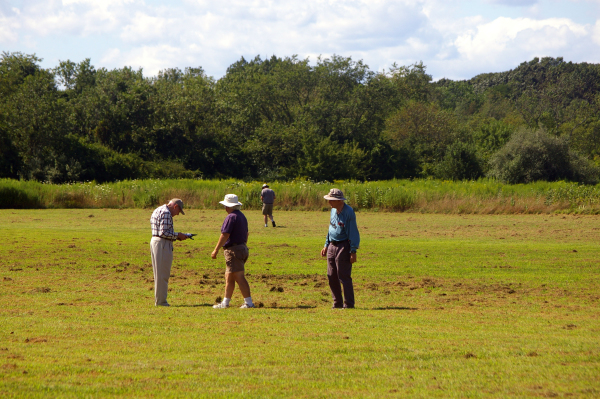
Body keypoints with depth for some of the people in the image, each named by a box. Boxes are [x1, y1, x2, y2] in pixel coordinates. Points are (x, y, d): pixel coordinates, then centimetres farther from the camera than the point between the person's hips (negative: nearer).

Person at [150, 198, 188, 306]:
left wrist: (176, 236, 13)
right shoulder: (166, 213, -14)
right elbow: (163, 232, -21)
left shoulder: (158, 210, 19)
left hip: (154, 241, 10)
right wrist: (178, 235, -10)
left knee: (159, 273, 14)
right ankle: (161, 301, -3)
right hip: (163, 244, -10)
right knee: (162, 274, -5)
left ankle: (158, 300, 18)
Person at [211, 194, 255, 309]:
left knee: (239, 278, -9)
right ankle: (225, 303, 17)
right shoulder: (242, 216, 16)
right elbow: (246, 234, 22)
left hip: (233, 250, -10)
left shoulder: (231, 217, -15)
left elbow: (225, 235, -19)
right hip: (242, 247, 10)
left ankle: (248, 302, -10)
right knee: (229, 277, 14)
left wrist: (216, 250, -15)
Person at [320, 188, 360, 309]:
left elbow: (353, 233, -14)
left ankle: (348, 304, -1)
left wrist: (353, 251, -17)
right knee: (332, 276, 9)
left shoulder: (349, 212, -14)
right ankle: (337, 303, 18)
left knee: (344, 276, -7)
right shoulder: (333, 210, 11)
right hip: (332, 246, 8)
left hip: (343, 247, -8)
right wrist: (326, 245, 20)